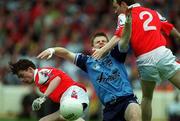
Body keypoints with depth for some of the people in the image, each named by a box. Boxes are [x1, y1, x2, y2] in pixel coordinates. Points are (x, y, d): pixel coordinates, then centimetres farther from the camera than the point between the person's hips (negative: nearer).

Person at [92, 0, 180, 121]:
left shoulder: (124, 17, 7)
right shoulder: (153, 13, 20)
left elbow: (119, 37, -11)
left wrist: (103, 50, -20)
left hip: (145, 61, -1)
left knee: (147, 98, 17)